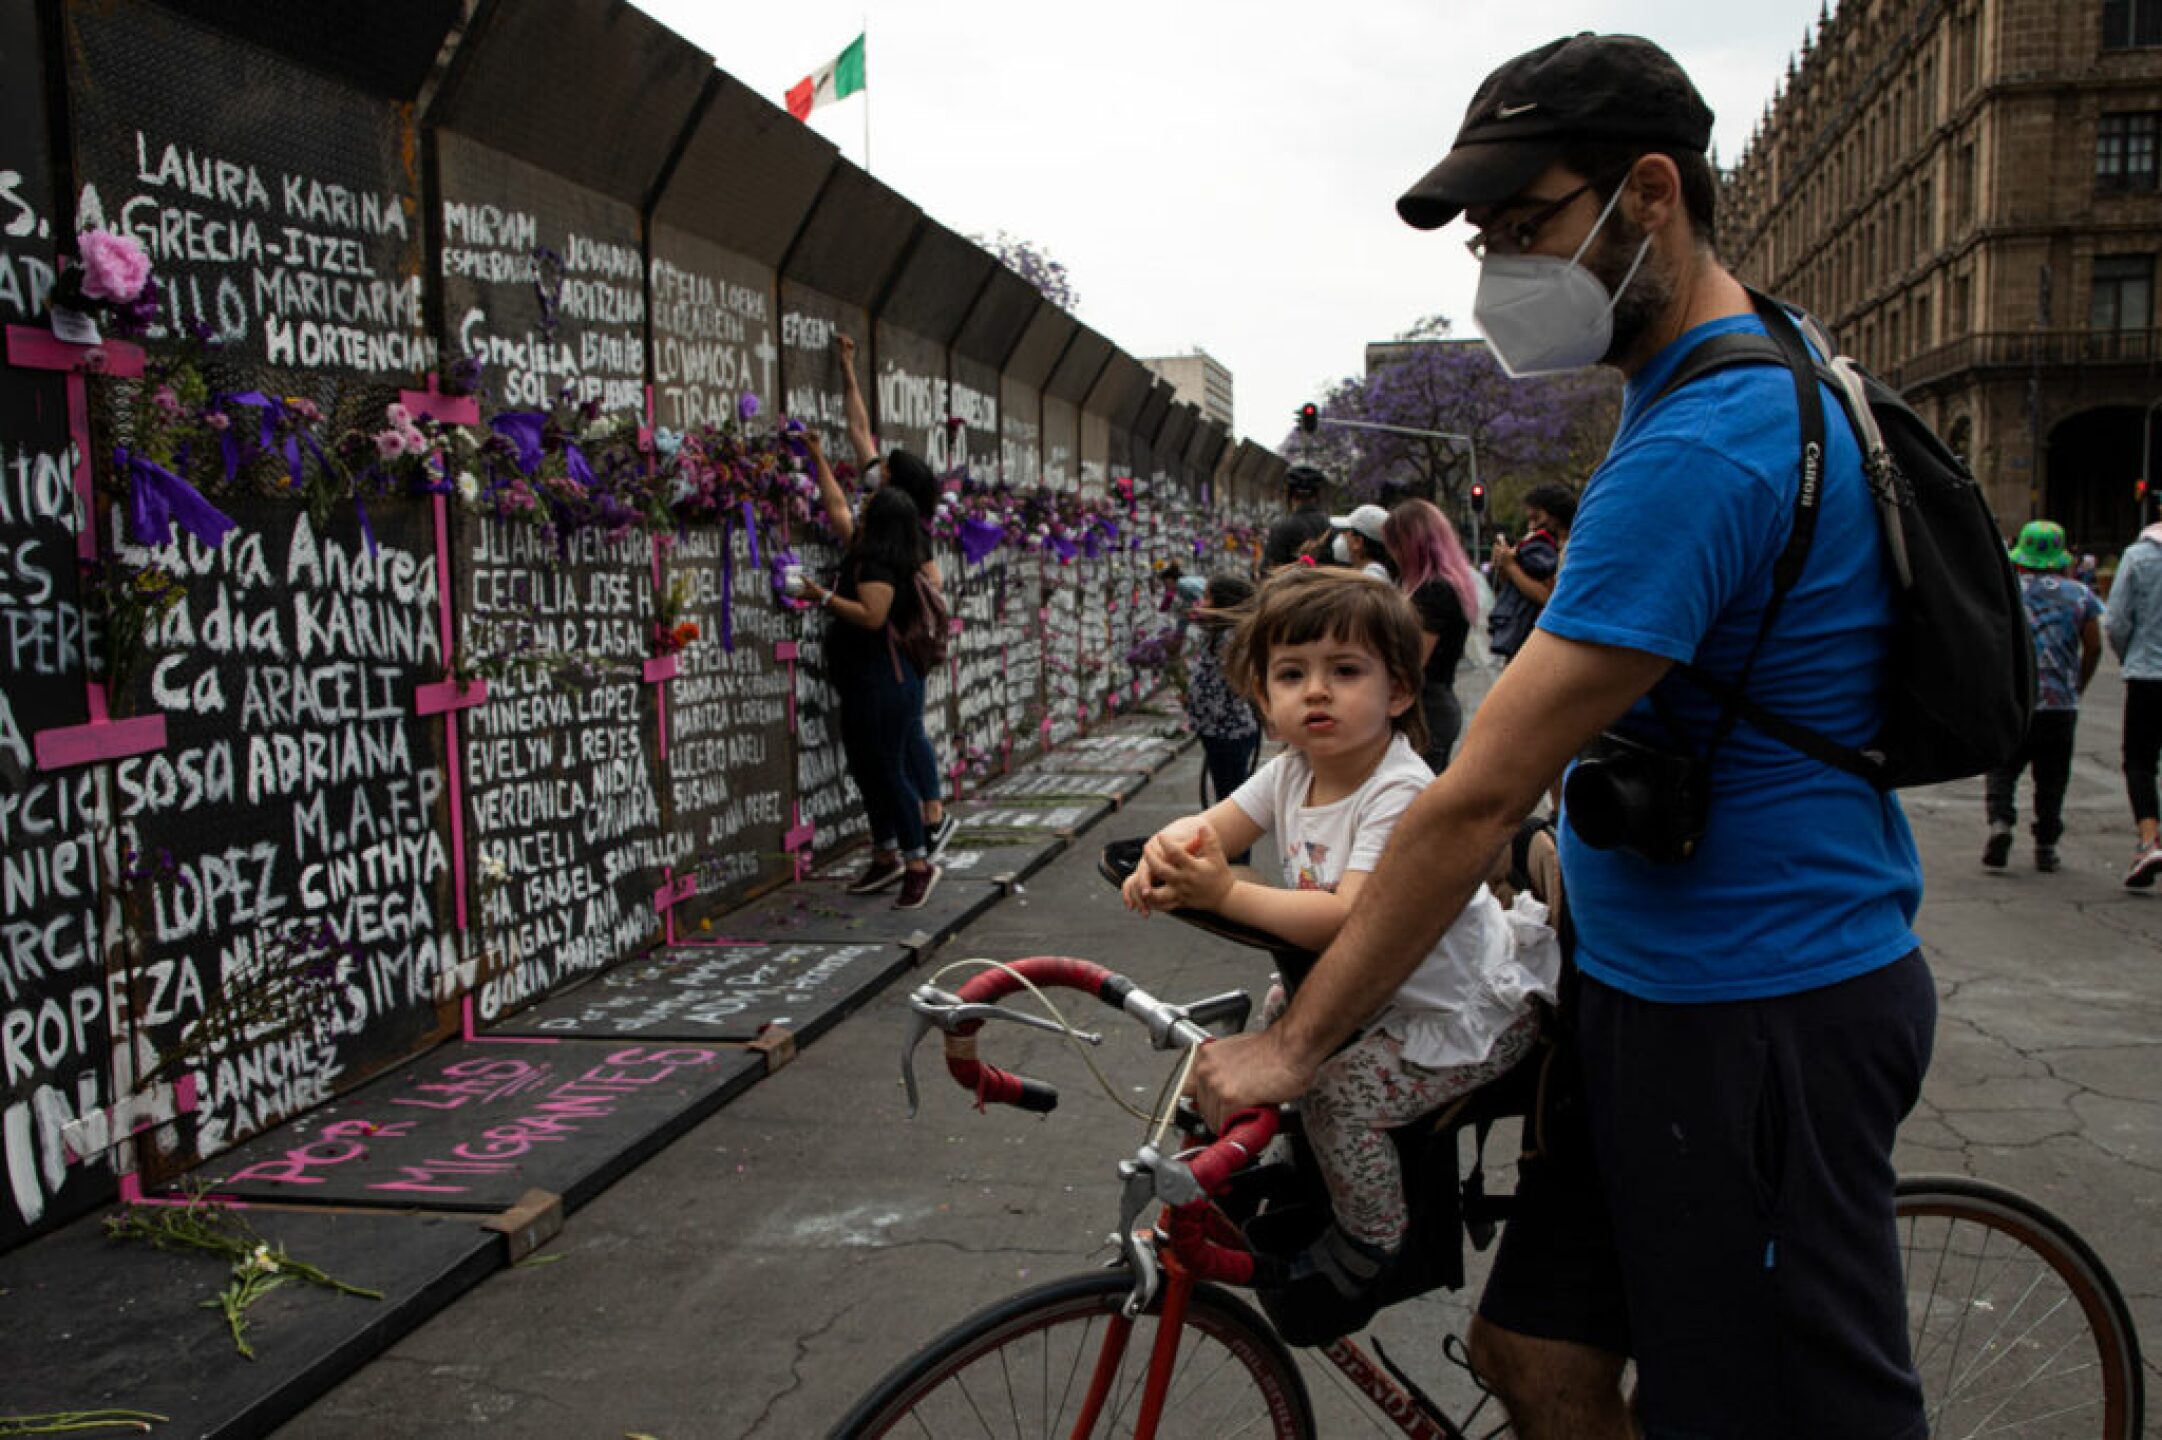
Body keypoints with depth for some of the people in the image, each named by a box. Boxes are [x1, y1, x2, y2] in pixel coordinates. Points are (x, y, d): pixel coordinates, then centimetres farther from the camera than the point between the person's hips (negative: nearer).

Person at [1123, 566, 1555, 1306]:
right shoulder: (1292, 773, -3)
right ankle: (1301, 1169, 29)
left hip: (1469, 1011, -9)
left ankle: (1369, 1243, 6)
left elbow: (1351, 920, -36)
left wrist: (1225, 893, -40)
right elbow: (1207, 827, -5)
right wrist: (1168, 853, -30)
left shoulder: (1400, 794, -29)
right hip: (1380, 988, 9)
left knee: (1338, 1090, -18)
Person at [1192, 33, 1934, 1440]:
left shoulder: (1701, 449, -24)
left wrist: (1297, 1041, -15)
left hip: (1760, 1025, -10)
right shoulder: (1758, 374, 11)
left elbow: (1480, 798, -23)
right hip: (1658, 987, 10)